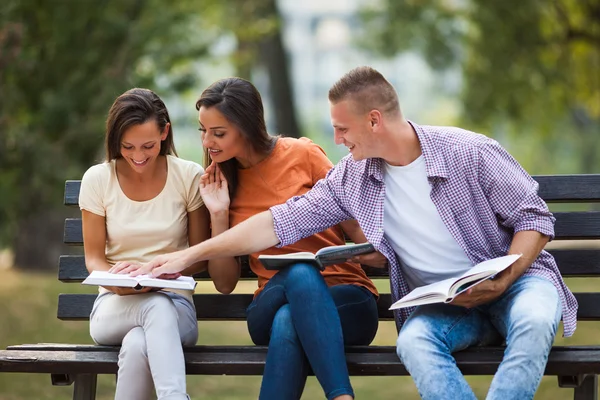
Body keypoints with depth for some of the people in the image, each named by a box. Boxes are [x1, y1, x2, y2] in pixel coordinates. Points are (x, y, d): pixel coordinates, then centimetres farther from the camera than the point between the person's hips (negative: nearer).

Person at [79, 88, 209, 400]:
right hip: (115, 308, 0)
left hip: (176, 306, 0)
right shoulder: (97, 180, 1)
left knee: (138, 344, -39)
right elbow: (93, 257, 6)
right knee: (158, 308, -39)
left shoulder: (189, 177, -1)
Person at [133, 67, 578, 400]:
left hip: (516, 278, -2)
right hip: (439, 305, 2)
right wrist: (189, 255, 2)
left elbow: (535, 218, -5)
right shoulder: (352, 178, 2)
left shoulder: (470, 153, -10)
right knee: (414, 340, -33)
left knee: (533, 320, -38)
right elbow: (282, 222, 5)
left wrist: (502, 282, -20)